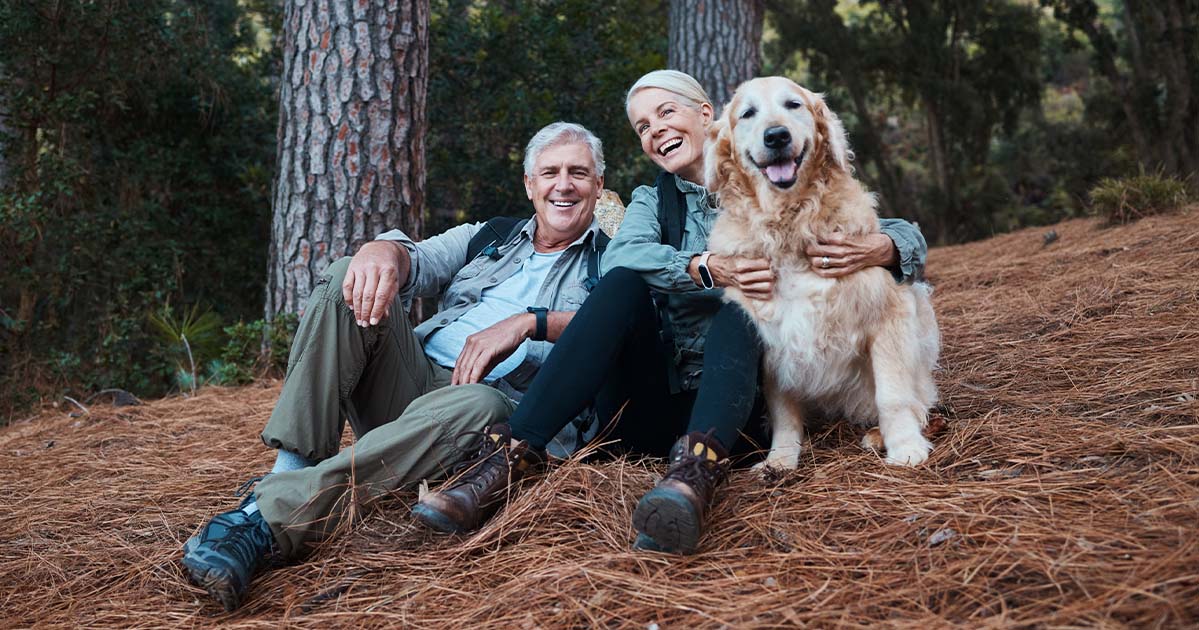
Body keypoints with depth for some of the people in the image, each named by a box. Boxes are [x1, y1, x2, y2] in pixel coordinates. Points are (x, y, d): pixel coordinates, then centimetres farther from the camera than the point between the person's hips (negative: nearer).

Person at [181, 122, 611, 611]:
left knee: (471, 405, -40)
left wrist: (530, 322, -21)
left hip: (501, 399, -4)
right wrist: (383, 251, -18)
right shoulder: (486, 238, 26)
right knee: (350, 278, -17)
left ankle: (269, 520, -43)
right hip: (415, 377, 4)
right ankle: (287, 476, -28)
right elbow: (418, 261, 7)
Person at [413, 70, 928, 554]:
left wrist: (877, 250, -21)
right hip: (654, 409, 1)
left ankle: (696, 473, -57)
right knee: (625, 284, -21)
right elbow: (619, 257, -11)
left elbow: (907, 236, 3)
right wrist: (707, 268, -27)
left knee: (739, 310, -28)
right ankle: (507, 462, -35)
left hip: (738, 404, -1)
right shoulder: (651, 201, 15)